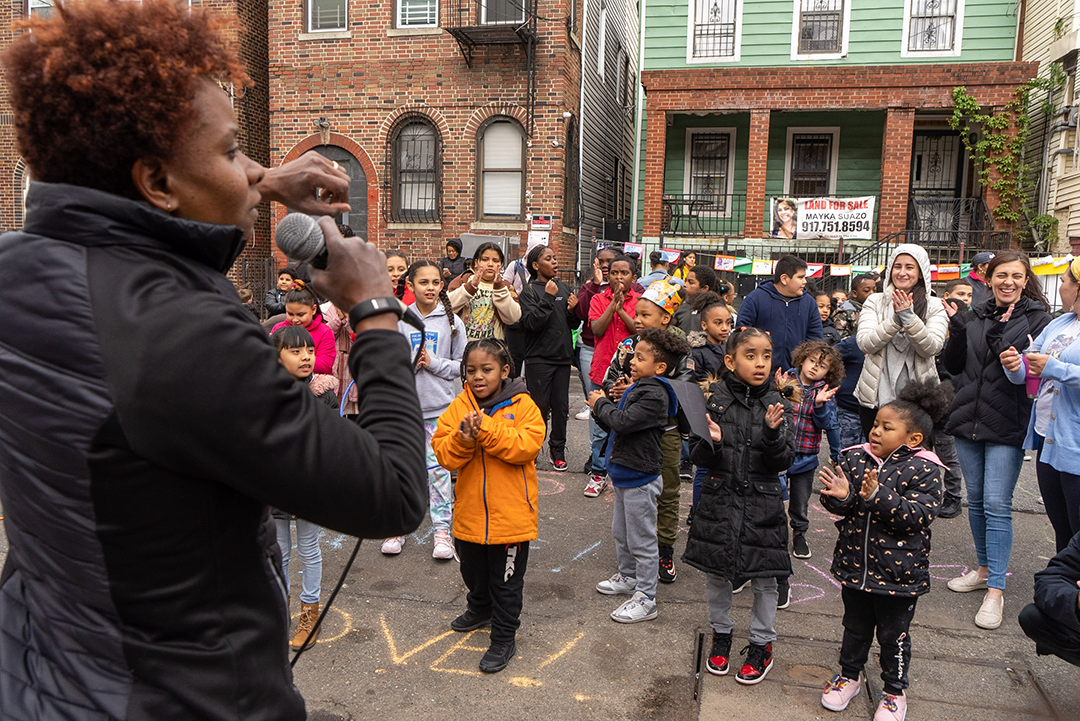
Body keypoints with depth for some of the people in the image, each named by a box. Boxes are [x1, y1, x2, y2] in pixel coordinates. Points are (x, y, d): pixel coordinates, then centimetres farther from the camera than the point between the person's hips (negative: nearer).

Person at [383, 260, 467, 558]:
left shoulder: (451, 321, 1)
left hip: (439, 407, -1)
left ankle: (442, 529, 14)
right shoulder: (399, 319, 2)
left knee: (438, 468, 1)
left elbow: (463, 364, 3)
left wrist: (434, 363, -10)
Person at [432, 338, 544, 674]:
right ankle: (480, 609, 53)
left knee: (506, 580, 8)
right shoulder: (458, 407, -1)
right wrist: (464, 438, -27)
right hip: (470, 513, 5)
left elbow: (527, 445, -23)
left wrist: (485, 428, -29)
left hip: (511, 513, -4)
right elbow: (444, 454, -6)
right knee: (473, 571, 26)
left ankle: (504, 639, 25)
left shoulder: (521, 405, -10)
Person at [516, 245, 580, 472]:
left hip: (563, 356, 5)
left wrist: (573, 311, -6)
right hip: (539, 358, -5)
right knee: (540, 405, 0)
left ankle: (558, 448, 22)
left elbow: (574, 325, 15)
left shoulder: (563, 288, 11)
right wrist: (548, 298, -19)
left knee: (561, 405, 8)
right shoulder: (529, 291, -4)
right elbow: (530, 322, -19)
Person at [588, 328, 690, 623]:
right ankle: (628, 577, 43)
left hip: (640, 478, -10)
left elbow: (623, 421, -29)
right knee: (621, 532, 24)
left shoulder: (654, 395, -22)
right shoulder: (638, 387, 9)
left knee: (641, 540, 0)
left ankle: (645, 599, 11)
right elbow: (617, 424, 13)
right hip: (625, 473, 10)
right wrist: (602, 407, -5)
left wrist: (601, 404, -13)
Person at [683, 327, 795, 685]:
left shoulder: (777, 404, -4)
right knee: (716, 573, 14)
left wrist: (772, 434, -24)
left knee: (764, 578, 10)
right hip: (719, 498, 0)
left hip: (762, 502, 0)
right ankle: (721, 633, 37)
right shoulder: (713, 399, -6)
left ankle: (762, 644, 31)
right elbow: (698, 456, -3)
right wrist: (711, 441, -24)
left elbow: (784, 462, -6)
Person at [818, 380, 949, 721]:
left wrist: (878, 497, -34)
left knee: (893, 635, 14)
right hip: (855, 564, 4)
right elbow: (839, 506, 0)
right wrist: (840, 496, -23)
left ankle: (894, 691, 35)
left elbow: (917, 515, -24)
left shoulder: (922, 471, -13)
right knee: (855, 627, 21)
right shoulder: (856, 459, -2)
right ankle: (849, 676, 42)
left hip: (898, 572, -3)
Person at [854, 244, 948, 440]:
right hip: (876, 396, 1)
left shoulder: (934, 307, 3)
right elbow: (865, 343, -8)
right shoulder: (875, 302, 5)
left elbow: (932, 347, -11)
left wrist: (909, 318, -23)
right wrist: (895, 320, -19)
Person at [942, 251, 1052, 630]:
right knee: (976, 499, 15)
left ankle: (995, 590, 1)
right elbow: (954, 366, 6)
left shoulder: (1036, 318, -3)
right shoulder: (975, 316, 8)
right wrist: (956, 329, -9)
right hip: (968, 420, 5)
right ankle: (986, 569, 31)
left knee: (997, 505, -7)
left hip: (1007, 427, -5)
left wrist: (999, 336, -22)